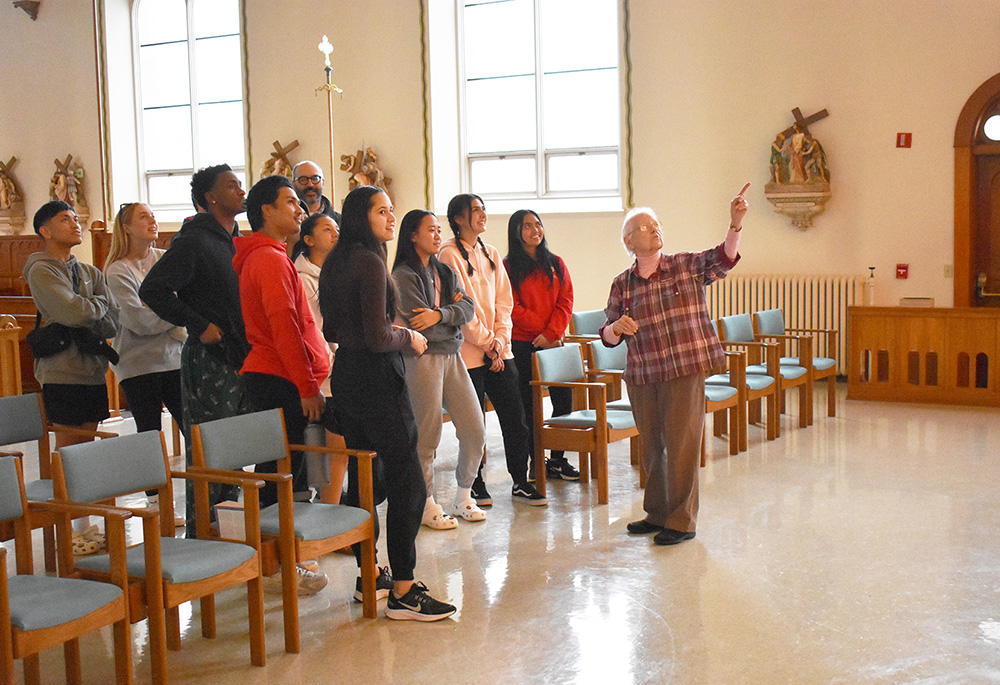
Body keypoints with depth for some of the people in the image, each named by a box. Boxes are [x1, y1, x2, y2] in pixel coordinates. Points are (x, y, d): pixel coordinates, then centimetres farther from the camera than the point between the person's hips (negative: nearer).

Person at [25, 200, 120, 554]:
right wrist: (98, 304, -2)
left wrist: (83, 315, -13)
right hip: (62, 374, -6)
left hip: (93, 369, 6)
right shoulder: (41, 270, -6)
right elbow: (75, 313, -20)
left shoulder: (90, 273, 15)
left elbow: (112, 323, 4)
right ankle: (67, 529, 1)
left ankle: (84, 524, 15)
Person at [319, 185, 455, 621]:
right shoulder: (370, 262, -15)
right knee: (407, 482, -7)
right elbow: (378, 338, -19)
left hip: (346, 375, 10)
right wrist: (409, 337, -2)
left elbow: (331, 330, 19)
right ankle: (402, 592, -7)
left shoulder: (336, 263, 13)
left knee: (364, 478, 15)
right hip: (377, 379, -10)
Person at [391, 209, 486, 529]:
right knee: (426, 436, -1)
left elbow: (468, 308, 1)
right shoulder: (404, 276, -8)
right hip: (423, 359, -7)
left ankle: (464, 497, 21)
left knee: (475, 431, 5)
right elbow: (424, 329, -16)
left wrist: (440, 314, -15)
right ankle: (427, 505, 12)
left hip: (452, 356, 7)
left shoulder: (444, 272, 16)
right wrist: (453, 314, -2)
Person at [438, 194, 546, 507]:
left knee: (515, 416, 5)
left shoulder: (491, 254, 14)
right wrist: (487, 343, -10)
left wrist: (500, 339, -2)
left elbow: (504, 301, 12)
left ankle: (520, 482, 15)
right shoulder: (450, 254, -7)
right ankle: (475, 484, 15)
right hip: (469, 353, -6)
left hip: (499, 351, 6)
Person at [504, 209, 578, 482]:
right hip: (522, 344, -4)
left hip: (553, 343, 4)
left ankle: (557, 459, 13)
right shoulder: (508, 266, 0)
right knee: (529, 405, 2)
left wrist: (551, 333, -12)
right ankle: (535, 462, 10)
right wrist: (541, 329, -13)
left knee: (564, 400, 2)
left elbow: (565, 302, 2)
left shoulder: (556, 264, 11)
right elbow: (512, 308, -7)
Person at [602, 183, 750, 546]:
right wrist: (617, 327, -14)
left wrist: (735, 225, -28)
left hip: (685, 370, -3)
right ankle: (657, 514, 27)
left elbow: (724, 258, -13)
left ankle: (681, 520, 7)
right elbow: (608, 336, 9)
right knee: (651, 447, 12)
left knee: (681, 444, -3)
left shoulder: (687, 266, 3)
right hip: (642, 376, 3)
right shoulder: (622, 284, 8)